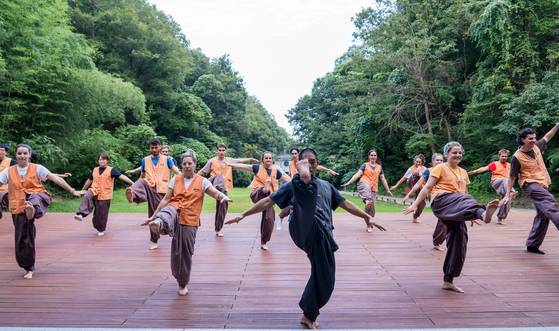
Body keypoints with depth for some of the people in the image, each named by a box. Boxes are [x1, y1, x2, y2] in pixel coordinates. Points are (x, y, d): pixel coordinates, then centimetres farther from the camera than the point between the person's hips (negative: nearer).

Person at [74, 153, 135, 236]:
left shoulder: (111, 170, -5)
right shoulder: (95, 170, 10)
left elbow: (122, 176, -17)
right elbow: (89, 180, 24)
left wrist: (132, 183, -28)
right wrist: (83, 190, 34)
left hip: (105, 196, -3)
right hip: (94, 191, 3)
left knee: (102, 214, 4)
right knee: (86, 197, -32)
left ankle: (101, 230, 21)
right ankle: (81, 214, -38)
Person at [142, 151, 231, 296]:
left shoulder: (202, 181, 1)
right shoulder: (175, 179, 6)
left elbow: (216, 193, -11)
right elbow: (166, 199, 6)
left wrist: (224, 197, -35)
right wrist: (154, 216, 3)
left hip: (190, 221, 0)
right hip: (174, 210, 1)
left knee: (185, 253, 5)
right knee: (168, 212, -38)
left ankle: (183, 284, 23)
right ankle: (158, 223, -74)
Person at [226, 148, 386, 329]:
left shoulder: (326, 185, 28)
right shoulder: (294, 185, 16)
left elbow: (346, 204, 31)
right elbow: (268, 201, 8)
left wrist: (367, 217, 24)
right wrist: (243, 214, 0)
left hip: (322, 235, 4)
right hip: (304, 229, -4)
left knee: (325, 280, 5)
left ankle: (308, 316, 28)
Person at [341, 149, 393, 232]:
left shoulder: (379, 167, 16)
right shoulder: (365, 165, 7)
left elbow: (383, 179, 19)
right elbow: (357, 174, -2)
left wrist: (388, 190, 18)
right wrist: (348, 183, -13)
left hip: (373, 188, 2)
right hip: (364, 184, -2)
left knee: (371, 207, -2)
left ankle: (369, 225, 9)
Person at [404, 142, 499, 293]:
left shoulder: (463, 173, 26)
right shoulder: (440, 168, 7)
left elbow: (464, 195, 30)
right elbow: (427, 187, 0)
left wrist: (470, 215, 24)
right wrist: (415, 204, -9)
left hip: (456, 212, 6)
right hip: (442, 201, -6)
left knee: (459, 242, 0)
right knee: (467, 201, -36)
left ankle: (448, 281, 9)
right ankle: (483, 213, -74)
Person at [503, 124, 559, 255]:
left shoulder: (536, 147, 8)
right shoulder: (517, 157, -10)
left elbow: (547, 137, 29)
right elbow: (512, 177, -5)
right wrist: (508, 194, -4)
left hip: (543, 184, 8)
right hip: (531, 184, -8)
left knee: (543, 215, 7)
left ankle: (532, 245, 15)